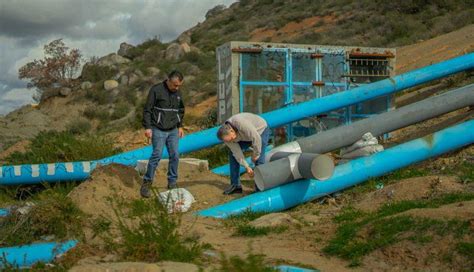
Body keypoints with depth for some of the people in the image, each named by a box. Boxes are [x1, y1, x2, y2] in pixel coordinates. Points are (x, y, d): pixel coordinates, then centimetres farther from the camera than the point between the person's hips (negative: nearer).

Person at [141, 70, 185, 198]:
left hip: (173, 130, 6)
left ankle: (172, 183, 13)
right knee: (157, 155, -10)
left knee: (175, 155, 2)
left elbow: (181, 110, 21)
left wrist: (180, 126, 14)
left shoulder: (178, 93, 8)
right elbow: (147, 109, -9)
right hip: (158, 130, -5)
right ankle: (146, 183, -1)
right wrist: (147, 127, -15)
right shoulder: (156, 90, -10)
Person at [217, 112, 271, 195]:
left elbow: (256, 138, -37)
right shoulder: (225, 134, -21)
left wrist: (255, 154, -23)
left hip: (261, 130, -6)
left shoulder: (241, 123, -43)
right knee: (233, 154, -2)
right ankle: (236, 185, 3)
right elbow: (237, 152, -15)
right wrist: (247, 167, -18)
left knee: (259, 159, -19)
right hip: (247, 135, 6)